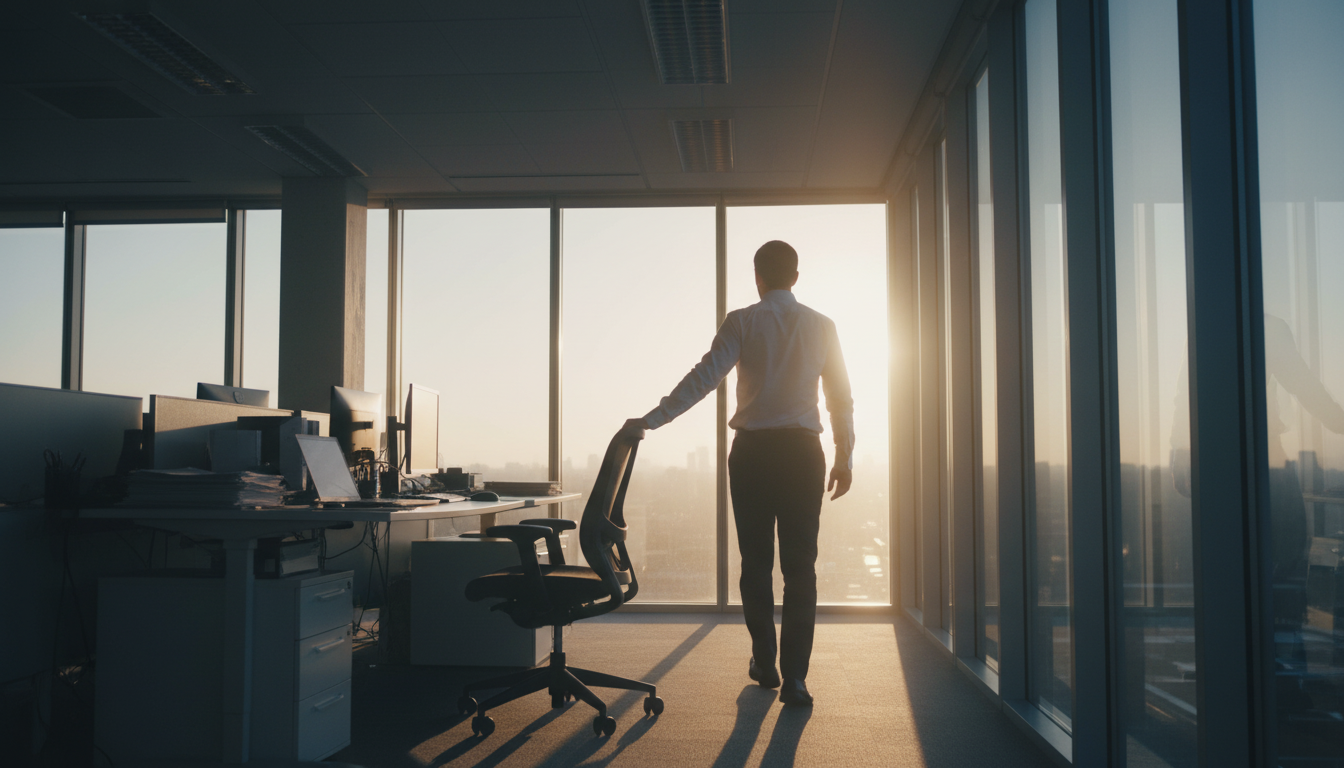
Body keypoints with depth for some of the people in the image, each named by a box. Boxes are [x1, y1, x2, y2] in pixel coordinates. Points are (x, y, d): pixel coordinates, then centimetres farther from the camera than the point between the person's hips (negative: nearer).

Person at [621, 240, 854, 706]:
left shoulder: (742, 322, -2)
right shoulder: (821, 326, 6)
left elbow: (704, 377, -11)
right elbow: (841, 397, 7)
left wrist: (651, 420, -10)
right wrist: (844, 458, 16)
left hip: (752, 449, -1)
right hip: (802, 450, 1)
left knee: (756, 561, 10)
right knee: (800, 565, 0)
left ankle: (765, 664, 21)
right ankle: (794, 677, -5)